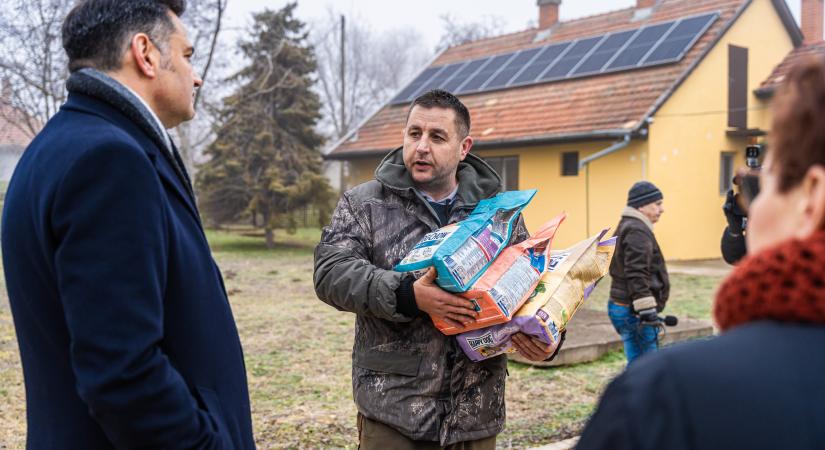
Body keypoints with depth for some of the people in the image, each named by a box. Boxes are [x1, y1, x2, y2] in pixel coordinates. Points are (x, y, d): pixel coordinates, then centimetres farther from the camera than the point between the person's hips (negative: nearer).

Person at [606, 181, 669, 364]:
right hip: (635, 312, -10)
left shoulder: (626, 227, 18)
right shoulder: (637, 231, -15)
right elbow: (636, 275, -24)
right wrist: (647, 312, -25)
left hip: (621, 306, 10)